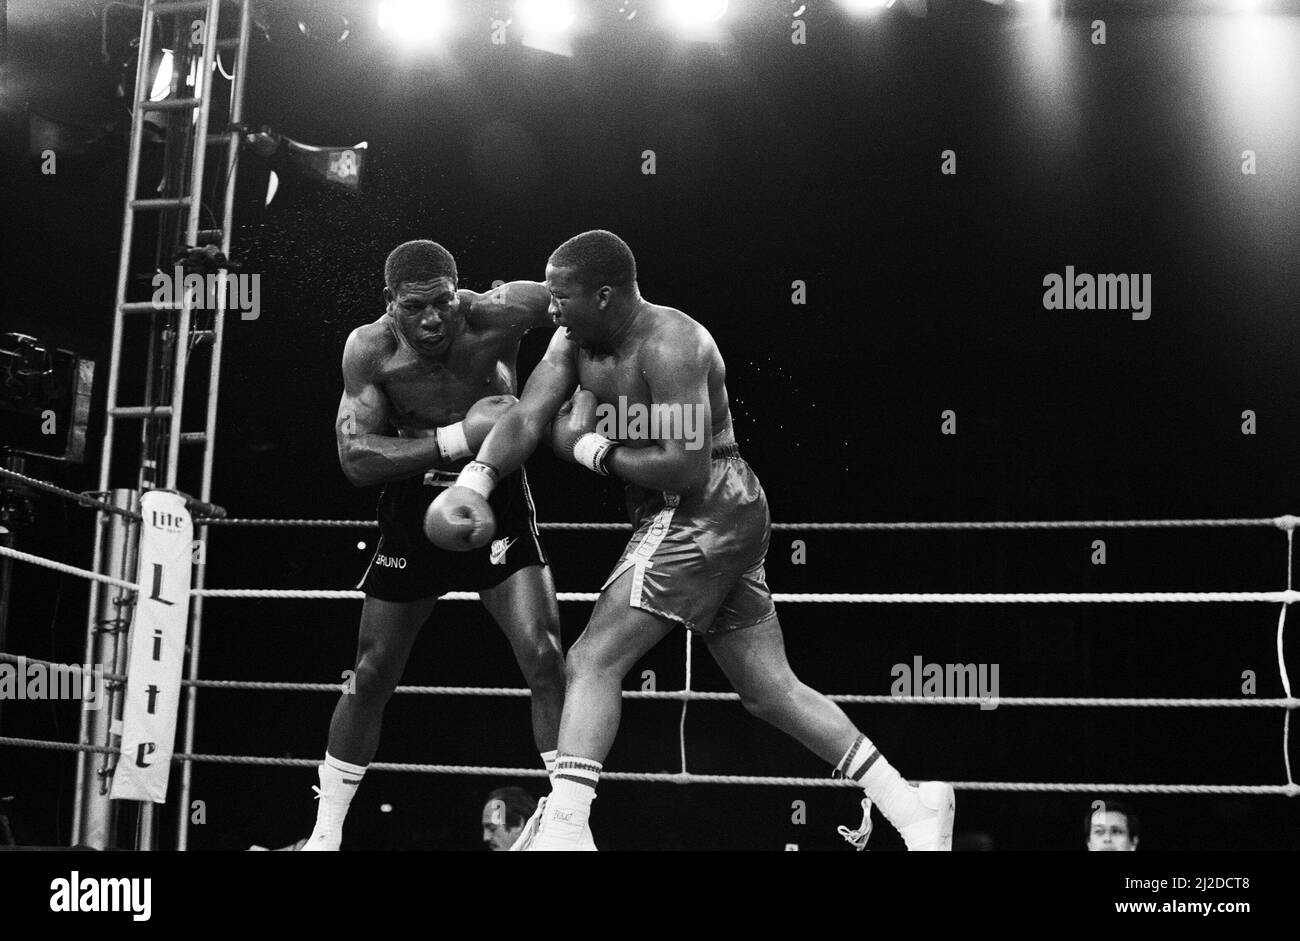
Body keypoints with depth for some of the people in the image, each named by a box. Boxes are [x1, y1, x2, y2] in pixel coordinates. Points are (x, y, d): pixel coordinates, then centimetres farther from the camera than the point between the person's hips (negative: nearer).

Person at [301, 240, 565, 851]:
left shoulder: (496, 316, -22)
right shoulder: (369, 350, -18)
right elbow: (355, 459, -24)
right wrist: (458, 438, -33)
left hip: (497, 503, -1)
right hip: (413, 510, 1)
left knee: (544, 656, -16)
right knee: (372, 675, 8)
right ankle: (325, 833, 22)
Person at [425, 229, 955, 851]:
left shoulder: (671, 345, -19)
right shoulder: (575, 341, 8)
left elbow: (686, 470, -25)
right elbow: (528, 416, -1)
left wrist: (593, 450, -14)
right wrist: (474, 483, -16)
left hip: (706, 513, -10)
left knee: (592, 661, -15)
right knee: (769, 691, 11)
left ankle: (561, 830, -19)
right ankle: (911, 806, 14)